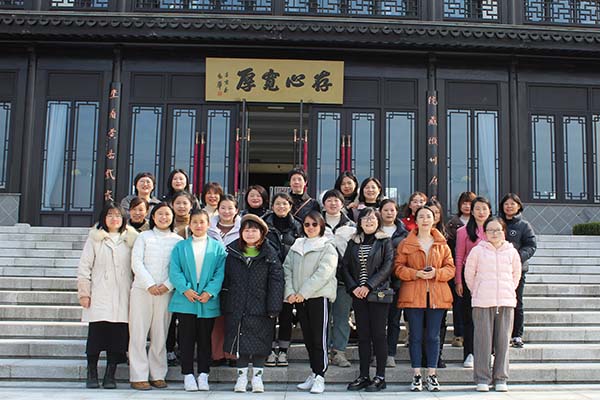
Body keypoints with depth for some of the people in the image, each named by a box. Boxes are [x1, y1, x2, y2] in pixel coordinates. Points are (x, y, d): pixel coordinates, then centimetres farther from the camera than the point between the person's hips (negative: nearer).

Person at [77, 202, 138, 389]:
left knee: (117, 336, -1)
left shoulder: (130, 239, 12)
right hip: (99, 296, -1)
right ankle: (92, 374, 11)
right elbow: (84, 267, 5)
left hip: (122, 297, 1)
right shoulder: (95, 238, 7)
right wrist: (84, 292, -1)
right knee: (96, 335, -2)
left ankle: (110, 375, 10)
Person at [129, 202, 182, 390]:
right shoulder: (144, 237, 8)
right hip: (141, 290, 0)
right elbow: (136, 262, -1)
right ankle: (138, 376, 4)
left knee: (160, 334, 4)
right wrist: (149, 285, -10)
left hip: (165, 292, 1)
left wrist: (167, 285, -10)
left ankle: (158, 375, 12)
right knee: (139, 333, -1)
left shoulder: (178, 240, 8)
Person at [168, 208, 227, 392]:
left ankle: (203, 375, 15)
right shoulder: (180, 247, 8)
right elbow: (174, 271, 0)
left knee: (205, 339, 7)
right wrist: (185, 289, -14)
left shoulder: (217, 247, 6)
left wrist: (210, 292, -14)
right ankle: (188, 375, 11)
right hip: (185, 300, 0)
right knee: (187, 339, 3)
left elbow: (220, 272, -1)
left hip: (208, 301, 0)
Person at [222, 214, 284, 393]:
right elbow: (225, 278, 9)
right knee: (240, 341, 7)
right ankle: (241, 376, 18)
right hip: (236, 306, 2)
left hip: (260, 307, -2)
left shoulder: (269, 254, 0)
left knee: (260, 342, 4)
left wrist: (274, 307, -12)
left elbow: (276, 281, -5)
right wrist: (224, 303, 3)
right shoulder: (232, 252, 7)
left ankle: (257, 376, 17)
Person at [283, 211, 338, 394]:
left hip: (319, 296, -5)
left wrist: (304, 292, -17)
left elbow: (323, 273, -13)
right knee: (308, 338, 11)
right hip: (299, 298, 5)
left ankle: (320, 377, 0)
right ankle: (314, 374, 20)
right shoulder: (296, 247, 14)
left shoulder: (328, 248, -2)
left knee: (319, 338, -5)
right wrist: (289, 292, -7)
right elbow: (287, 269, 9)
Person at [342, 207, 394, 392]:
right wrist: (353, 287, -6)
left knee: (378, 334, -2)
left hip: (378, 293, -3)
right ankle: (363, 376, 11)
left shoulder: (385, 241, 2)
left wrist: (369, 286, -14)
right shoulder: (353, 242, 13)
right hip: (358, 295, 4)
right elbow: (345, 266, 9)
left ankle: (380, 377, 5)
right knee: (363, 335, 6)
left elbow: (387, 266, -8)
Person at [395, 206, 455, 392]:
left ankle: (432, 374, 13)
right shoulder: (405, 244, 5)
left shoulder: (442, 244, 10)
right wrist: (416, 274, -14)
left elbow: (450, 268, 8)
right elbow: (399, 268, 1)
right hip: (413, 296, -1)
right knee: (415, 336, 2)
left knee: (433, 336, 5)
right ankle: (416, 375, 9)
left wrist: (436, 273, -11)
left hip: (437, 295, 1)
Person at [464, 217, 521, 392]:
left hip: (506, 301, 2)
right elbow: (469, 274, 9)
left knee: (503, 340, 3)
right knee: (483, 340, -2)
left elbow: (516, 275, 21)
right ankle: (482, 379, 6)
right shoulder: (477, 251, 2)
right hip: (482, 303, -2)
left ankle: (501, 378, 13)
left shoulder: (512, 252, 9)